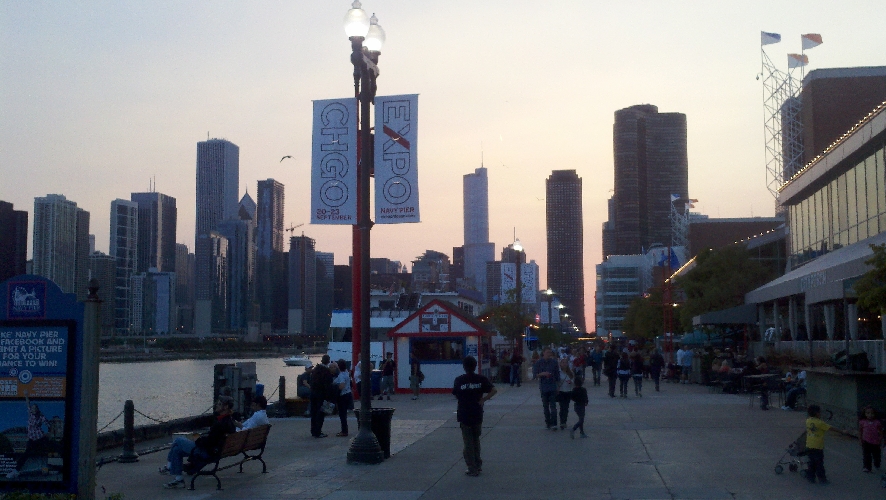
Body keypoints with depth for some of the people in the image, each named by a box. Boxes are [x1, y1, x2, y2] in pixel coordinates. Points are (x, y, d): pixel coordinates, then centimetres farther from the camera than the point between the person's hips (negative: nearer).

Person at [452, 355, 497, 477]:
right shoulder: (481, 379, -3)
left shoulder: (459, 380, -7)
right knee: (476, 439, 20)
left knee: (468, 442, 6)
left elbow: (455, 395, 0)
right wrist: (482, 400, -7)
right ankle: (478, 464, 24)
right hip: (477, 414, 2)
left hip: (464, 414, -2)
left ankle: (473, 469, 8)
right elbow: (493, 390, -12)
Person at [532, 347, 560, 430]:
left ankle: (553, 424, -14)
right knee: (545, 407, 8)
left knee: (553, 406, -9)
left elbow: (557, 374, 8)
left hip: (553, 387, -1)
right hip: (543, 387, 1)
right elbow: (535, 374, -1)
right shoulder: (539, 363, 1)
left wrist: (558, 384, 6)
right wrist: (542, 374, -18)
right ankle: (548, 423, 18)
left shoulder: (554, 362, 2)